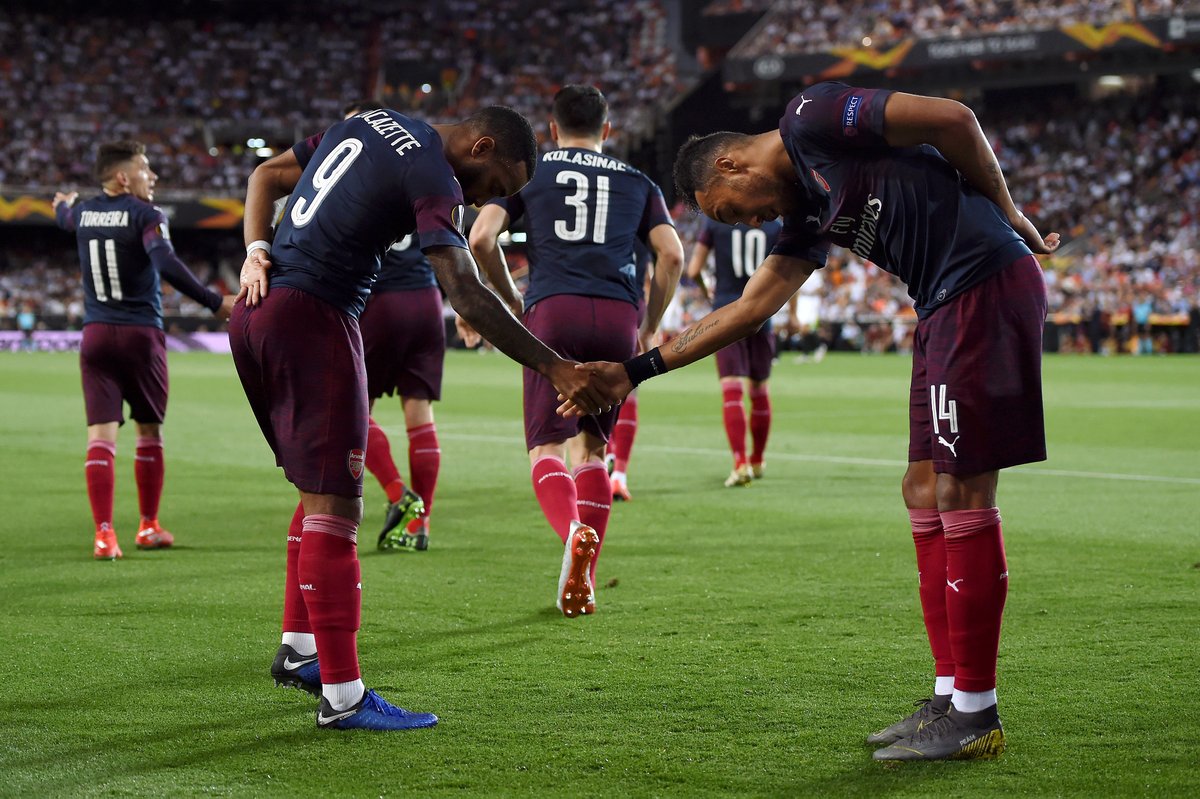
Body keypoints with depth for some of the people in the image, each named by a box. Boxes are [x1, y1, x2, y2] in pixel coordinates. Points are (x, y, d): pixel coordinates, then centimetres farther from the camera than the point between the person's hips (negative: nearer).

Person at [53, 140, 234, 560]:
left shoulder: (83, 211, 8)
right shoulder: (145, 215, -10)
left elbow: (64, 217, 34)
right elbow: (167, 265, -26)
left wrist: (62, 204, 59)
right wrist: (215, 303, -27)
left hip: (96, 335, 4)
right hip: (141, 335, -4)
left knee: (101, 435, -3)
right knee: (149, 432, 13)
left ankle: (104, 533, -14)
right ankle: (149, 527, 22)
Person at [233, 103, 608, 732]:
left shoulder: (368, 124, 18)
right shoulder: (434, 179, -11)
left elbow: (267, 176, 23)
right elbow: (466, 295, -20)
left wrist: (257, 251, 8)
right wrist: (556, 369, -20)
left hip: (256, 308, 9)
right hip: (312, 322, -9)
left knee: (323, 488, 19)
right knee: (334, 507, -8)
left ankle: (298, 650, 28)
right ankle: (342, 697, -8)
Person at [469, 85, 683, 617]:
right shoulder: (637, 182, 23)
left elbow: (482, 239, 4)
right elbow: (672, 256, 9)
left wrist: (511, 301, 18)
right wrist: (648, 329, 20)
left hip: (553, 313, -2)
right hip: (618, 316, 2)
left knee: (546, 447, -2)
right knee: (591, 445, 14)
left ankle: (573, 531, -34)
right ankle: (582, 583, 7)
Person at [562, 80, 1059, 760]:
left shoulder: (810, 118, -4)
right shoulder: (806, 216, 21)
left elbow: (954, 118, -10)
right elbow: (747, 310, 25)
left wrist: (1010, 220, -2)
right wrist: (635, 372, 26)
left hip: (986, 285, -10)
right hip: (948, 308, 10)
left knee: (962, 493, -7)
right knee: (925, 492, 11)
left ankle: (976, 716, -3)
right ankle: (951, 698, 16)